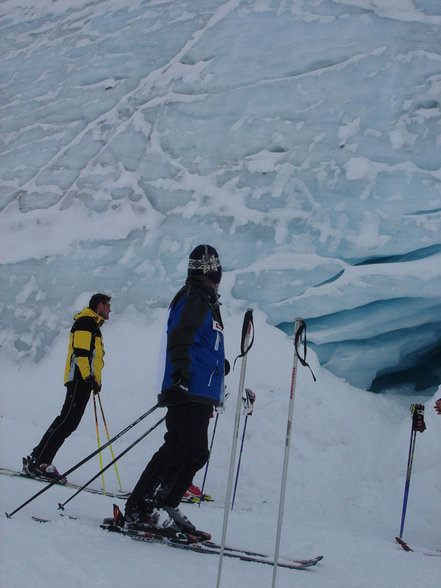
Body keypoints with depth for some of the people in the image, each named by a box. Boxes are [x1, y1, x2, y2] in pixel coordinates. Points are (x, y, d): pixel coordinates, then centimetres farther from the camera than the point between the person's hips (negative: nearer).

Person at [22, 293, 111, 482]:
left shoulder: (92, 325, 29)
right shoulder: (86, 321, -3)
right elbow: (80, 350, -15)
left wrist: (94, 380, 21)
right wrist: (88, 377, -22)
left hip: (82, 381, 10)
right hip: (80, 379, -10)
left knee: (69, 423, 5)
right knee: (67, 421, -16)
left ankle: (37, 459, 5)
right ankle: (38, 461, -19)